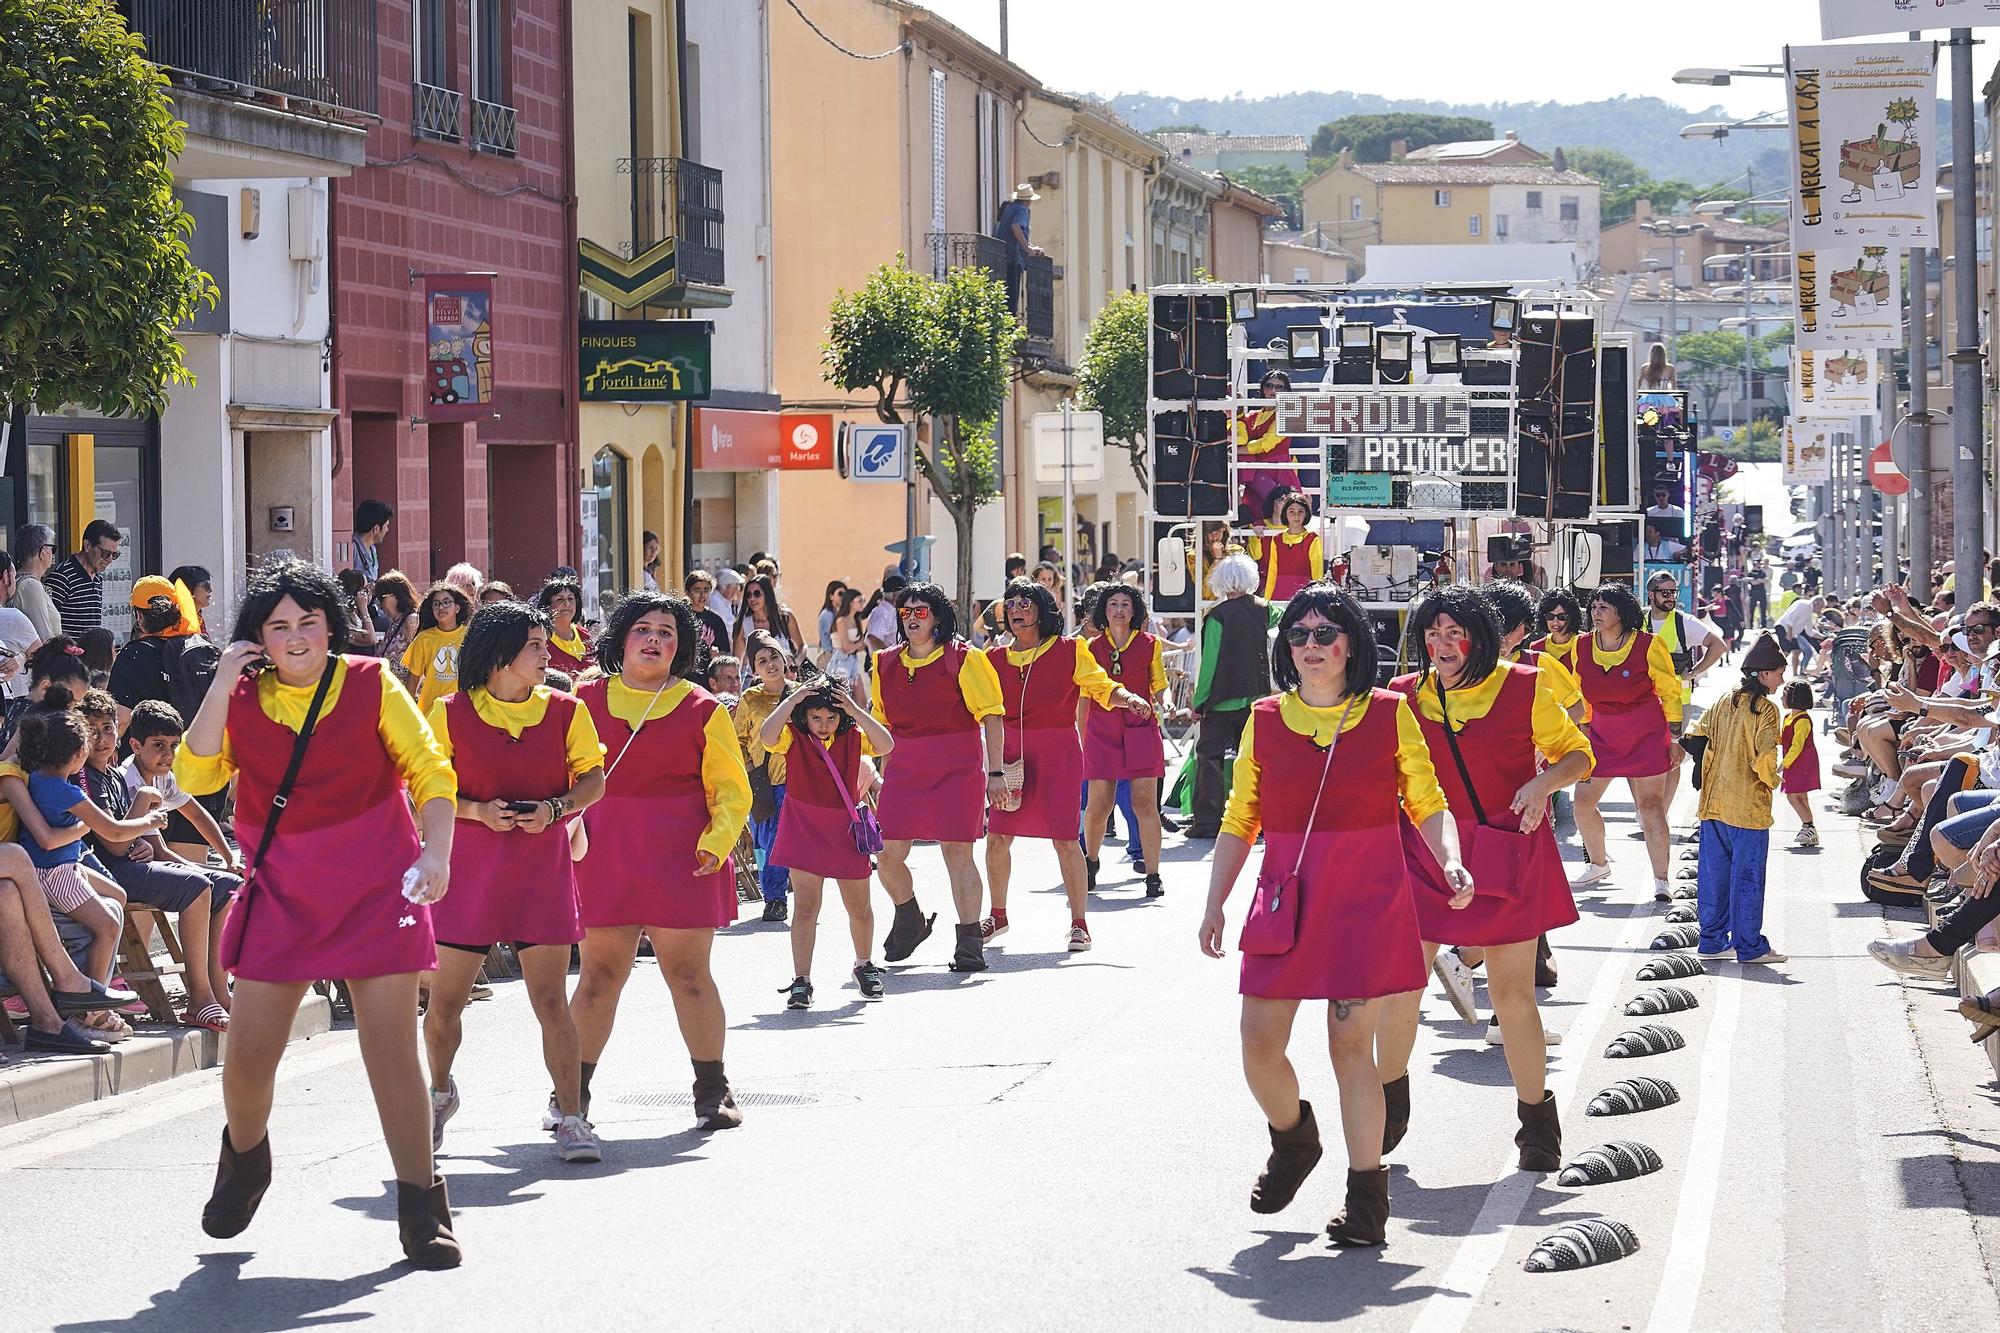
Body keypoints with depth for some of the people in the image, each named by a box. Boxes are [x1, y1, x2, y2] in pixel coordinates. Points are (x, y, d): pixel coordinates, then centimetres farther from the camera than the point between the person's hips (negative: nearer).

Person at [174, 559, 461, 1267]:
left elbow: (430, 772, -1)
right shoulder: (242, 697, 5)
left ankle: (422, 1209, 4)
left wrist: (436, 851, -16)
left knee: (391, 1048, -5)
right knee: (247, 1054, 0)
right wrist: (221, 689, -12)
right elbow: (196, 776, -7)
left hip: (376, 885, -2)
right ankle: (245, 1160, 33)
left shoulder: (371, 684, -1)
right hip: (282, 891, 2)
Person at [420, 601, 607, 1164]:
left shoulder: (565, 711, 4)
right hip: (469, 864, 0)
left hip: (542, 863, 0)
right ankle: (439, 1092, 31)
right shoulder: (450, 713, -1)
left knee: (550, 998, -6)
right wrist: (478, 811, -14)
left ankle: (570, 1116, 0)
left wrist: (554, 808, -10)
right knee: (445, 999, 4)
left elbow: (593, 779, 9)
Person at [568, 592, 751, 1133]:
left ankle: (713, 1092, 10)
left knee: (688, 974, -1)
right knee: (599, 975, 1)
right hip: (605, 856, 1)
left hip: (681, 858, -1)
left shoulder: (701, 709, 6)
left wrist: (717, 841, -10)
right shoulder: (586, 701, 10)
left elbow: (731, 789, 6)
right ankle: (573, 1093, 9)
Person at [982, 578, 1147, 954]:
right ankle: (998, 916, 22)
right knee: (997, 838, 3)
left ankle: (1079, 924, 2)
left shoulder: (1069, 650, -1)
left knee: (1064, 839, -6)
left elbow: (1102, 687, -3)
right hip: (1012, 753, 4)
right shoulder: (997, 658, 9)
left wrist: (1128, 698, -21)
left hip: (1057, 751, -4)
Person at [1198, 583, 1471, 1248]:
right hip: (1285, 900, 3)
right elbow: (1239, 821, 11)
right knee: (1259, 1045, -1)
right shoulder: (1264, 721, 7)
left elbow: (1428, 805, 3)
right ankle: (1293, 1139, 31)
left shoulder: (1389, 714, 2)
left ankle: (1368, 1194, 7)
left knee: (1351, 1045, -4)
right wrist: (1214, 905, 7)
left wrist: (1452, 865, -14)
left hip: (1366, 899, -3)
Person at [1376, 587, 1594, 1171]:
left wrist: (1544, 781, -17)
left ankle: (1538, 1122, 17)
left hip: (1508, 853, -2)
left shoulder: (1524, 688, -4)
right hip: (1426, 856, 2)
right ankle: (1389, 1110, 20)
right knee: (1399, 987, -3)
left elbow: (1578, 754, 4)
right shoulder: (1407, 696, 3)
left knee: (1512, 994, 0)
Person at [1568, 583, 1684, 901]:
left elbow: (1670, 692, -4)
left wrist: (1675, 739, -5)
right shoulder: (1582, 647, -1)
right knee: (1582, 802, 5)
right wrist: (1583, 732, 13)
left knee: (1650, 805, -7)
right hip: (1602, 735, 5)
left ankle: (1661, 881, -4)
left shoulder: (1648, 645, -12)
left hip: (1646, 733, -5)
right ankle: (1598, 865, 29)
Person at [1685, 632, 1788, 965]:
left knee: (1714, 872, 12)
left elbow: (1696, 738, 7)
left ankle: (1712, 940, 16)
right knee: (1747, 877, 0)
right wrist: (1772, 779, -1)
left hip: (1714, 801, 7)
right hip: (1748, 806, -7)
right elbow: (1765, 757, -20)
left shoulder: (1723, 702, 8)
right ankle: (1749, 945, 3)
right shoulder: (1765, 709, -12)